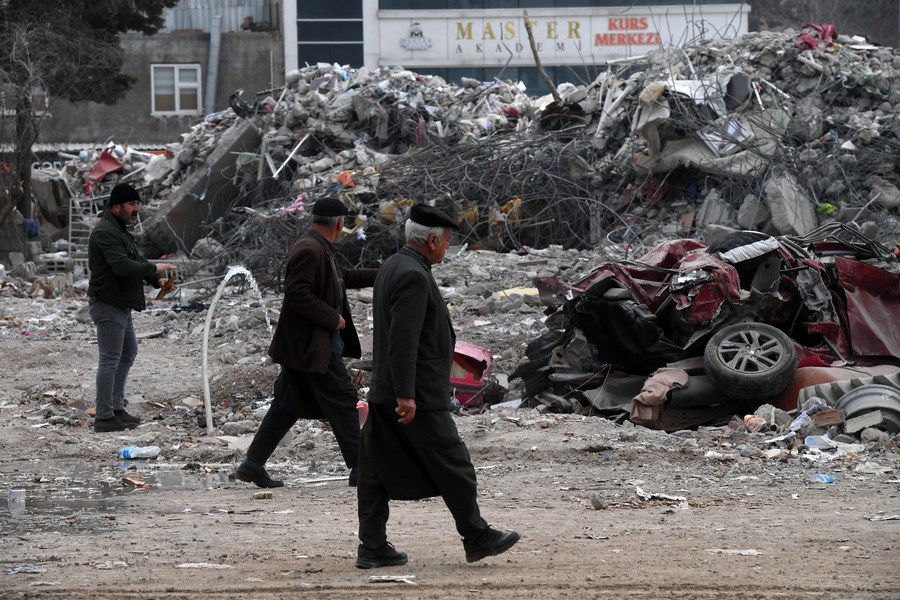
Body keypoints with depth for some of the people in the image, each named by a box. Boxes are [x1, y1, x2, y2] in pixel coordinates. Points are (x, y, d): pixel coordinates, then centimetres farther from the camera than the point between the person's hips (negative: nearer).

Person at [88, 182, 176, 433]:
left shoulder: (120, 230, 16)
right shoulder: (106, 232, -19)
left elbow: (136, 261, 18)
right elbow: (122, 266, -29)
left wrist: (157, 279, 1)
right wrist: (154, 269, -21)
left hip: (121, 305, 11)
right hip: (108, 305, -11)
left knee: (128, 353, 20)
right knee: (110, 360, -7)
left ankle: (116, 408, 27)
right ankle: (104, 417, -4)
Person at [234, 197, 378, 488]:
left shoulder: (318, 249, 14)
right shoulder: (309, 250, -18)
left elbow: (340, 278, 29)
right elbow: (297, 293, -25)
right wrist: (332, 318, -20)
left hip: (304, 345, 10)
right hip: (313, 346, -10)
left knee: (288, 405, 11)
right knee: (342, 401, -3)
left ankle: (253, 465, 12)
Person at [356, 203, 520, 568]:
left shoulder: (392, 268, 13)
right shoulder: (413, 277, -18)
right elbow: (402, 339, -25)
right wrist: (406, 395, -26)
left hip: (383, 394, 10)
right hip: (418, 395, -10)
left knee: (378, 470, 6)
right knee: (453, 467, 1)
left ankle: (372, 547, 7)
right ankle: (476, 538, 9)